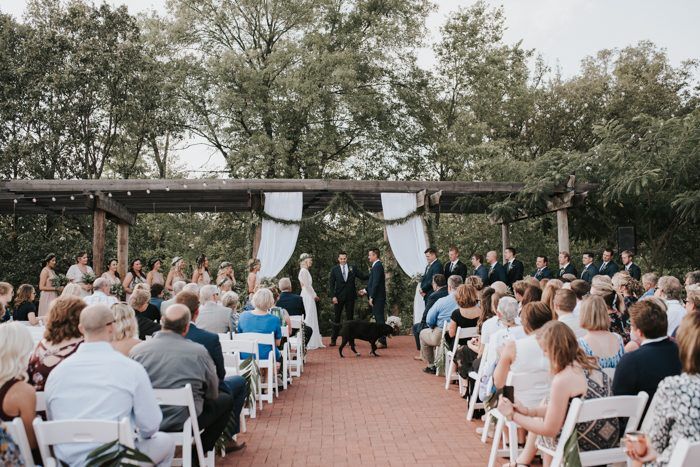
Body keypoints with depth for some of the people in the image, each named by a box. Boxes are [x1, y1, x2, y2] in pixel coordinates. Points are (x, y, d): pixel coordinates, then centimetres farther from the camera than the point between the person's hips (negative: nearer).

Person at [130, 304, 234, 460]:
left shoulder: (136, 350, -8)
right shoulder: (199, 352, -14)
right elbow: (213, 394, -1)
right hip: (183, 423, -5)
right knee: (226, 400, 19)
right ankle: (196, 456, 18)